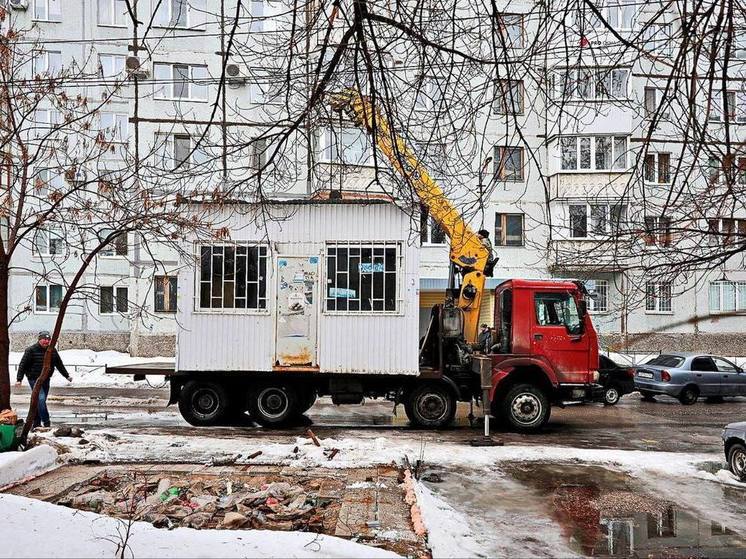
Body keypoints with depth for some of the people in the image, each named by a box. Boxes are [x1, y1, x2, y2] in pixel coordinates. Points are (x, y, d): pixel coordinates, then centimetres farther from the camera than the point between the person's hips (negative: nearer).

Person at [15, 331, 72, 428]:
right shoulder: (31, 350, -10)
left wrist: (67, 376, 18)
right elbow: (22, 365, -9)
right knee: (41, 399, -17)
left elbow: (59, 364, 17)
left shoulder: (52, 351, 6)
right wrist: (19, 379, -15)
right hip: (34, 379, -5)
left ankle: (36, 424, 18)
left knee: (40, 401, 9)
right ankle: (46, 423, -15)